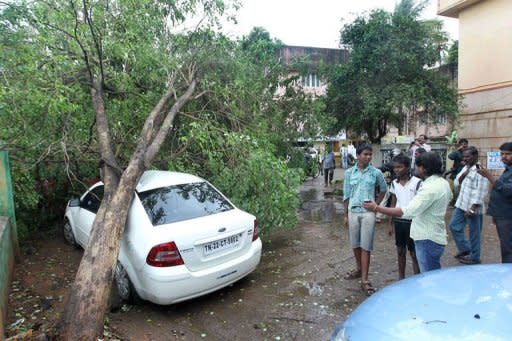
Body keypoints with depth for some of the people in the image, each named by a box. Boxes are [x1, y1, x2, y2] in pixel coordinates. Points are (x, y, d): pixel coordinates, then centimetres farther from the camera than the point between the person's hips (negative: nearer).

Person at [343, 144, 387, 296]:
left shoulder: (376, 172, -3)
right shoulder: (349, 172, 0)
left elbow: (383, 189, 14)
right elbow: (346, 195, 4)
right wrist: (345, 215, 4)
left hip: (368, 212, -2)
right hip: (353, 211, 2)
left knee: (366, 246, -1)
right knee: (355, 244, 14)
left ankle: (364, 279, 4)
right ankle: (359, 269, 35)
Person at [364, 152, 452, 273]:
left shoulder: (430, 188, -27)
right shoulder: (443, 182, 5)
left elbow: (407, 212, -35)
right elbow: (448, 198, 28)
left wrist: (376, 208, -33)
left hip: (427, 239, -10)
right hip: (436, 236, 10)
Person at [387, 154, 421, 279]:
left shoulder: (417, 182, -11)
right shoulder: (394, 183, 4)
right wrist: (389, 223, 10)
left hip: (412, 221, -5)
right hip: (398, 221, 5)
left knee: (414, 253, 3)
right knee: (400, 251, 15)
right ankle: (401, 278, 28)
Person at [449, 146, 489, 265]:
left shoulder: (480, 171, -16)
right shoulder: (465, 168, 9)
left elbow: (481, 193, -19)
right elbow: (456, 183, 10)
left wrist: (472, 209, -21)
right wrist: (463, 174, -8)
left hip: (473, 207, -8)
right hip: (461, 205, 8)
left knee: (474, 233, 5)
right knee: (454, 226, 13)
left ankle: (474, 257, 19)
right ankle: (465, 249, 28)